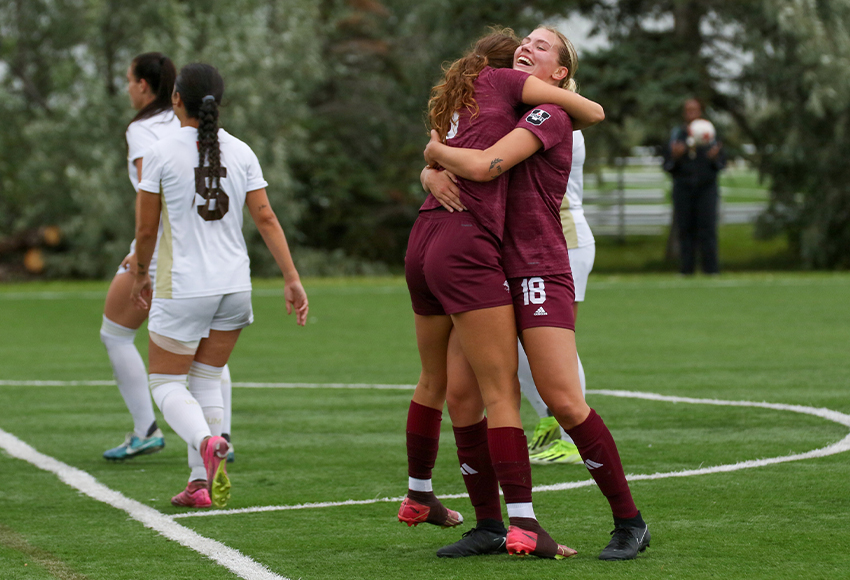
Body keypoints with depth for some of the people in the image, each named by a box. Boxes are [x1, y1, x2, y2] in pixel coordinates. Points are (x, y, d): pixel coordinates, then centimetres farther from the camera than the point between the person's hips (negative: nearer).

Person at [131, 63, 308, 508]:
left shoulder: (160, 154, -8)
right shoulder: (241, 153, 2)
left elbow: (146, 229, -3)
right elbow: (265, 218, -1)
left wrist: (141, 275, 14)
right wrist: (292, 279, 0)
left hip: (182, 288, -4)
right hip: (234, 284, 4)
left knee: (165, 382, 7)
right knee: (207, 379, 16)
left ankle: (206, 441, -24)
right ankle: (202, 483, 9)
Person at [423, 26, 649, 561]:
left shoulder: (549, 117, -7)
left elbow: (482, 166, -20)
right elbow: (435, 168, 18)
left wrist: (437, 150, -1)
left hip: (538, 272, -8)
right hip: (488, 272, 8)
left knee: (564, 401, -14)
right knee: (461, 394, -3)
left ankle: (630, 522, -5)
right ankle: (489, 525, 6)